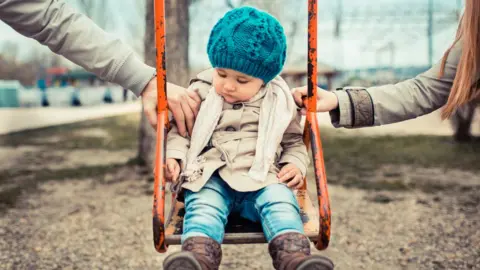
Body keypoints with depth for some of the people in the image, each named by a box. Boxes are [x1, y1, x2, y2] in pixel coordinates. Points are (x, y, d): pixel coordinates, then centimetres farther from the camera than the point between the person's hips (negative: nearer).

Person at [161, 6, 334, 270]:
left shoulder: (279, 102, 7)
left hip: (261, 178, 1)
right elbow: (180, 130, 13)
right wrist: (175, 156, -5)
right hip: (210, 177, 0)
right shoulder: (200, 92, 6)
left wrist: (296, 165, -1)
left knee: (281, 201, -28)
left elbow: (294, 141, 19)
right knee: (204, 205, -29)